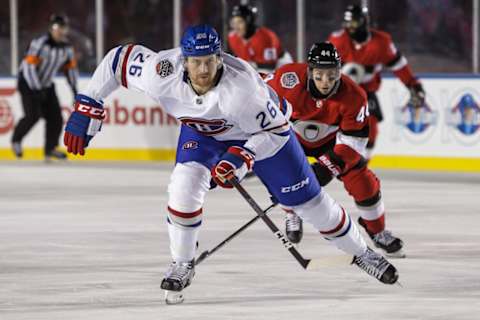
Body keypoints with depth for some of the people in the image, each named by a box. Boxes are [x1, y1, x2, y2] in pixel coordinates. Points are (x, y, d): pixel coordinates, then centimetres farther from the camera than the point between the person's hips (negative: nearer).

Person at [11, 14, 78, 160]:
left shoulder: (66, 47, -2)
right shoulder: (40, 44, -24)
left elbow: (71, 68, 10)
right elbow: (29, 66, -27)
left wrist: (75, 91, 5)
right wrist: (37, 90, -29)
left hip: (46, 85, 7)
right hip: (28, 83, -7)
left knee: (55, 117, -2)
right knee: (33, 115, -19)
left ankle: (50, 149, 8)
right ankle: (16, 140, 3)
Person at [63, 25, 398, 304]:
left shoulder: (241, 85, -42)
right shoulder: (164, 71, -35)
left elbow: (276, 132, -30)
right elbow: (118, 59, -20)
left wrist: (242, 158, -44)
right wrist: (86, 110, -21)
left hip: (260, 128, -2)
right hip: (201, 130, 2)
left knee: (307, 198, 4)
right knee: (185, 184, -24)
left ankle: (361, 251, 25)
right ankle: (182, 265, -4)